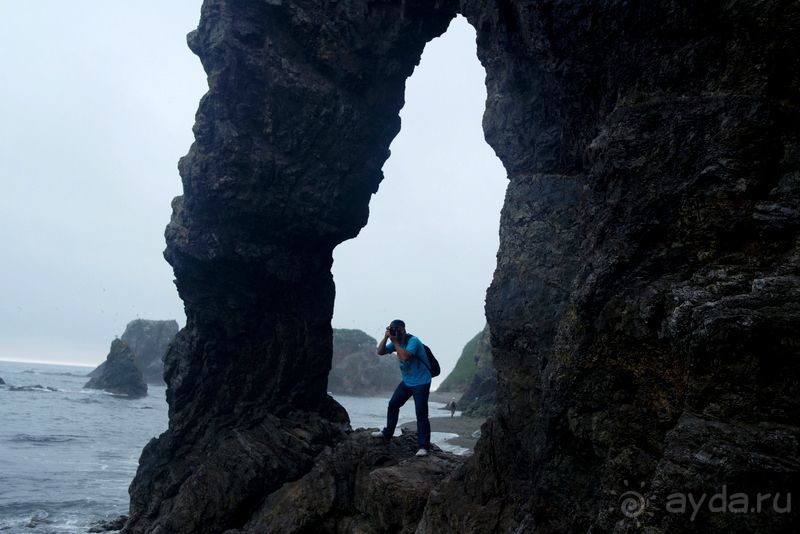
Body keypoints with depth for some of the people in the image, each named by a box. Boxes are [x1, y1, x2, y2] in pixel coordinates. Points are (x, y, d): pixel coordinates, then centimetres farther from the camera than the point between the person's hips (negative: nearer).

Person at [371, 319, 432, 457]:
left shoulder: (413, 341, -22)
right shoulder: (396, 342, 3)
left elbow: (405, 356, -36)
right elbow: (380, 352, -2)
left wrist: (394, 341, -28)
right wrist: (385, 338, -15)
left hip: (421, 383, -8)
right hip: (406, 382, 8)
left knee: (421, 414, -11)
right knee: (393, 404, 12)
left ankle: (423, 446, -9)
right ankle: (387, 433, 30)